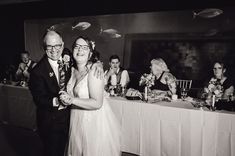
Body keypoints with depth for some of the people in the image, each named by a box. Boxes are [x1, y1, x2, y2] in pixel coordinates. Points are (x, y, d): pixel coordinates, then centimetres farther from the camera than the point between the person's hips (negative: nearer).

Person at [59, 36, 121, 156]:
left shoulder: (94, 71, -20)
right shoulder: (73, 70, 3)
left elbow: (97, 103, -25)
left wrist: (71, 100, -22)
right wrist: (65, 97, -5)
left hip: (94, 121, -7)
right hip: (77, 119, 7)